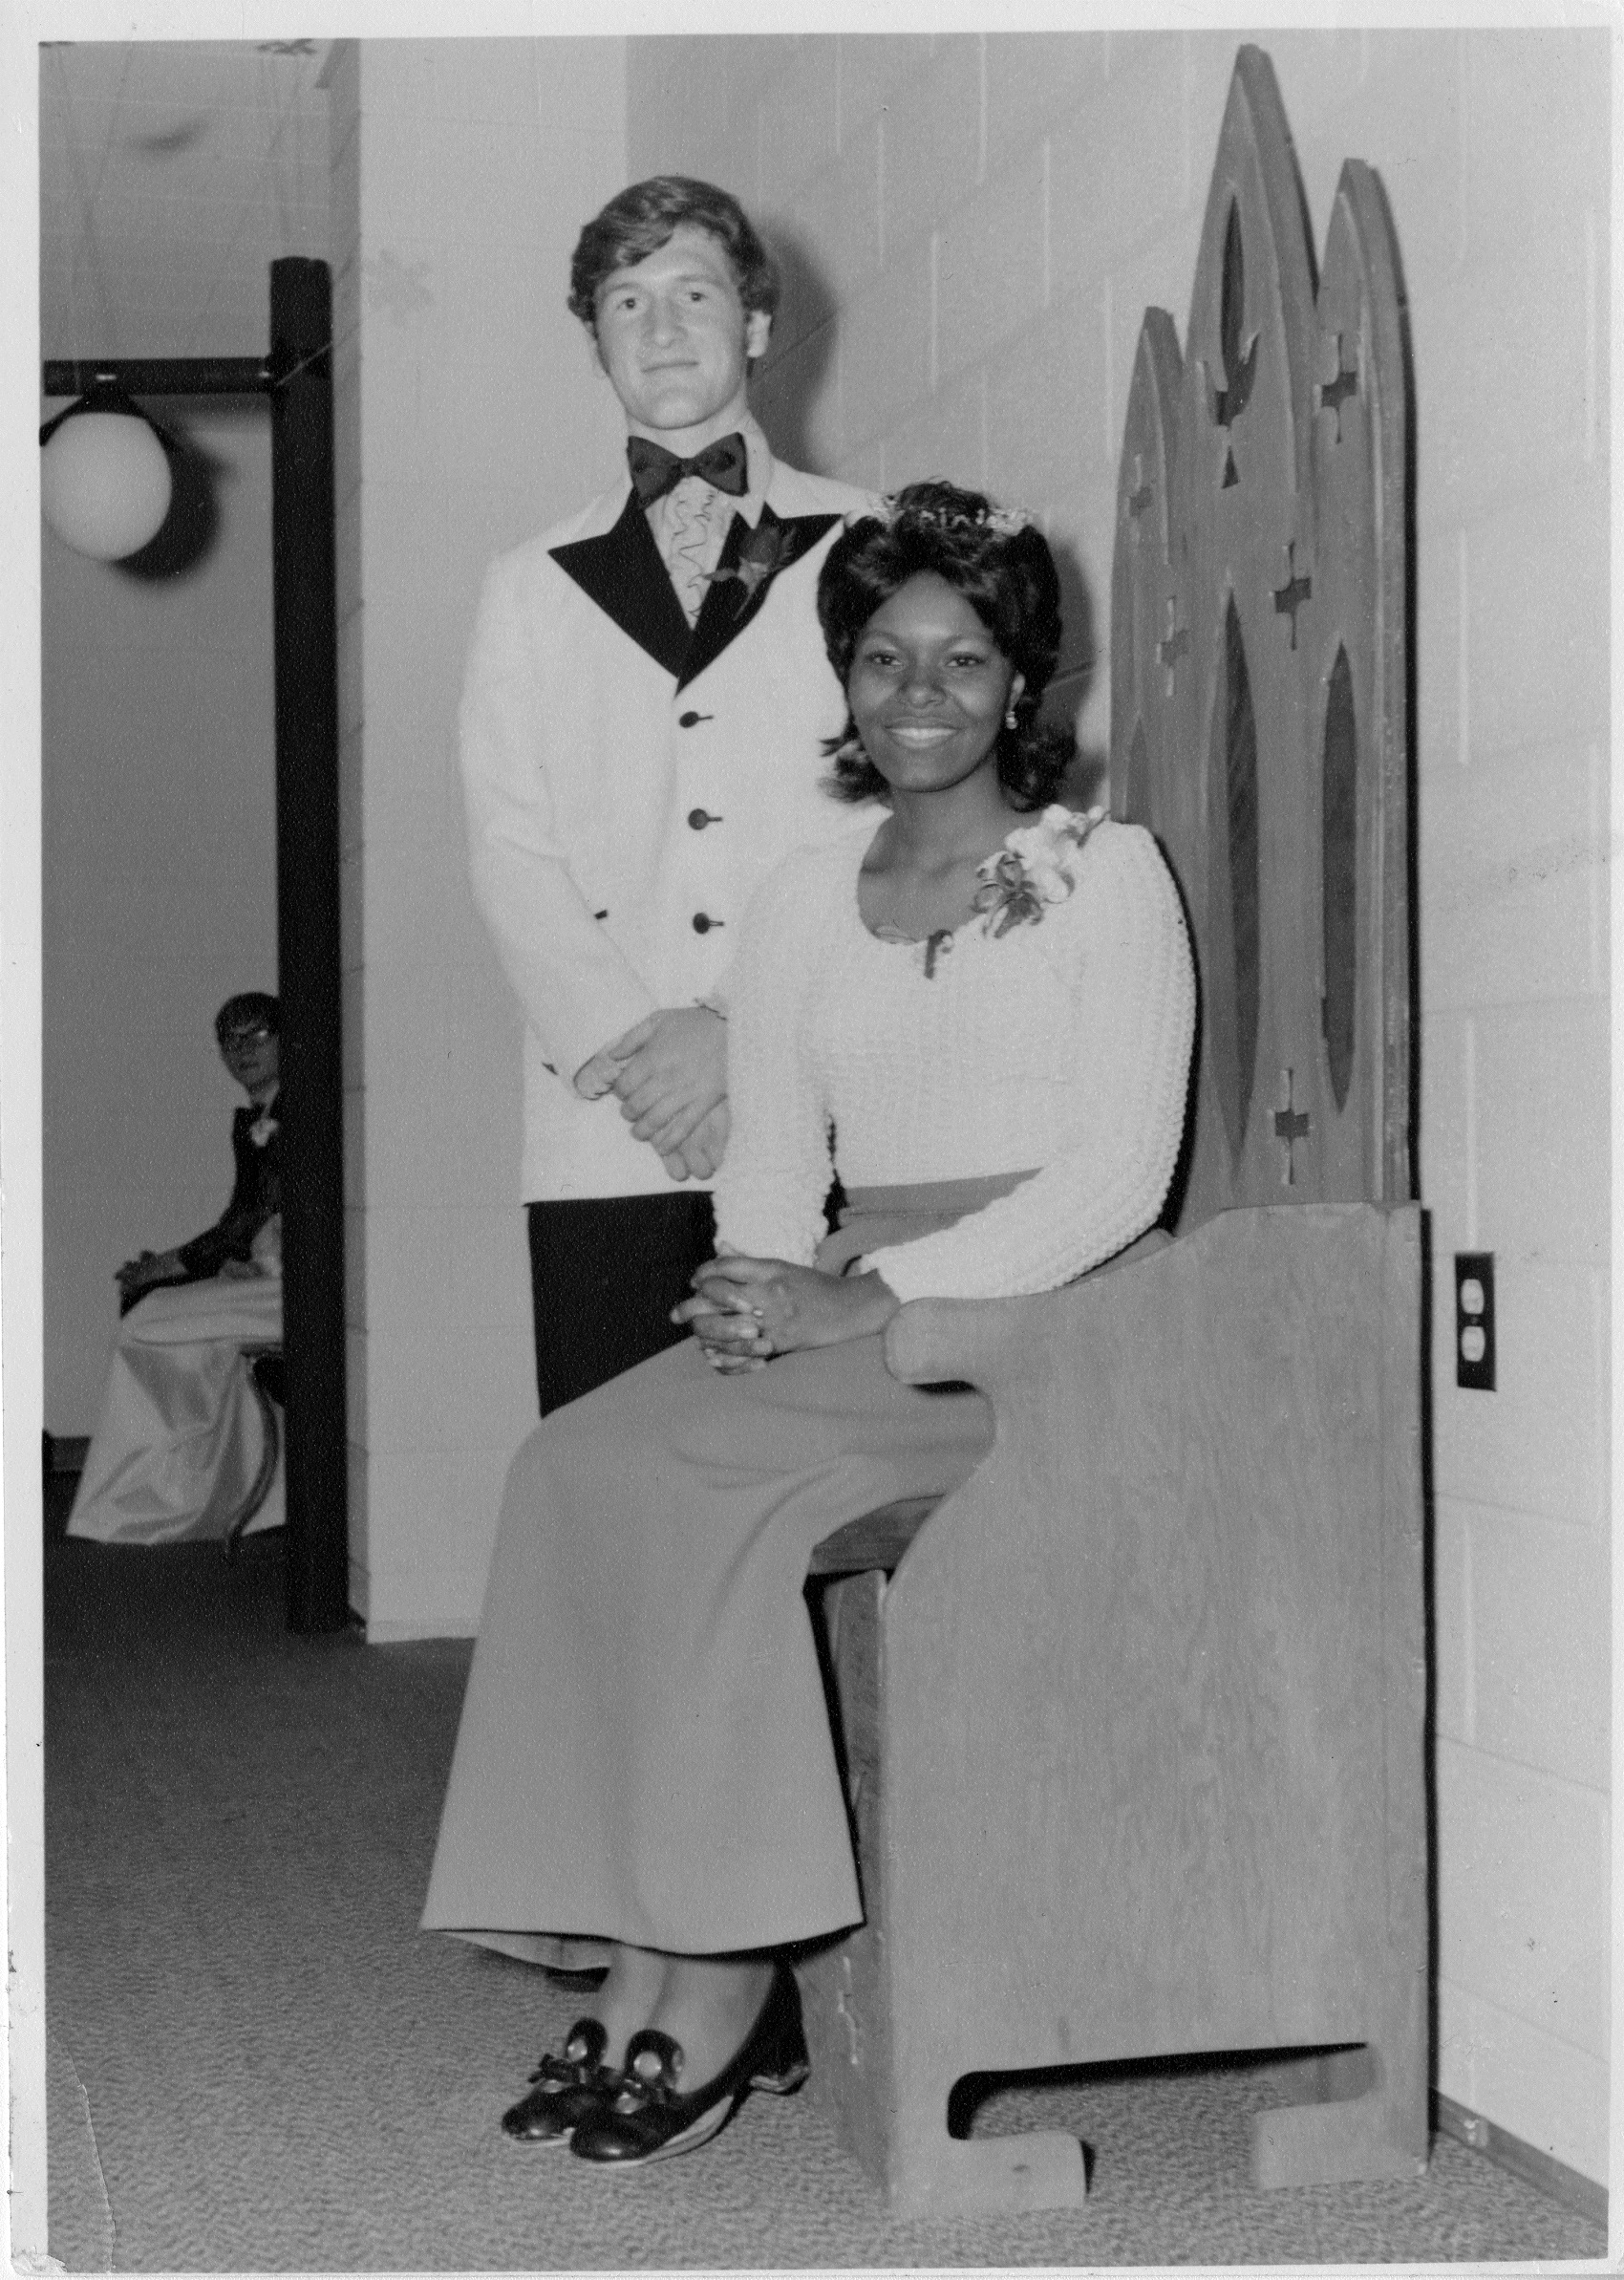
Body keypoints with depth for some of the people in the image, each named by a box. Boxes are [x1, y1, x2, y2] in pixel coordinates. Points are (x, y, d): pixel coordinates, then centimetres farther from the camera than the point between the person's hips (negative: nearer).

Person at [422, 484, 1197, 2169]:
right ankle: (650, 1960, -22)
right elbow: (772, 1160, 14)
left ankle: (721, 1984, -19)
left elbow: (1117, 1176, -7)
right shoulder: (803, 900, 18)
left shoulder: (1104, 872, 3)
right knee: (584, 1462, -23)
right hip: (848, 1319, 5)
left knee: (703, 1481, -28)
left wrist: (872, 1297, -17)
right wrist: (767, 1294, -10)